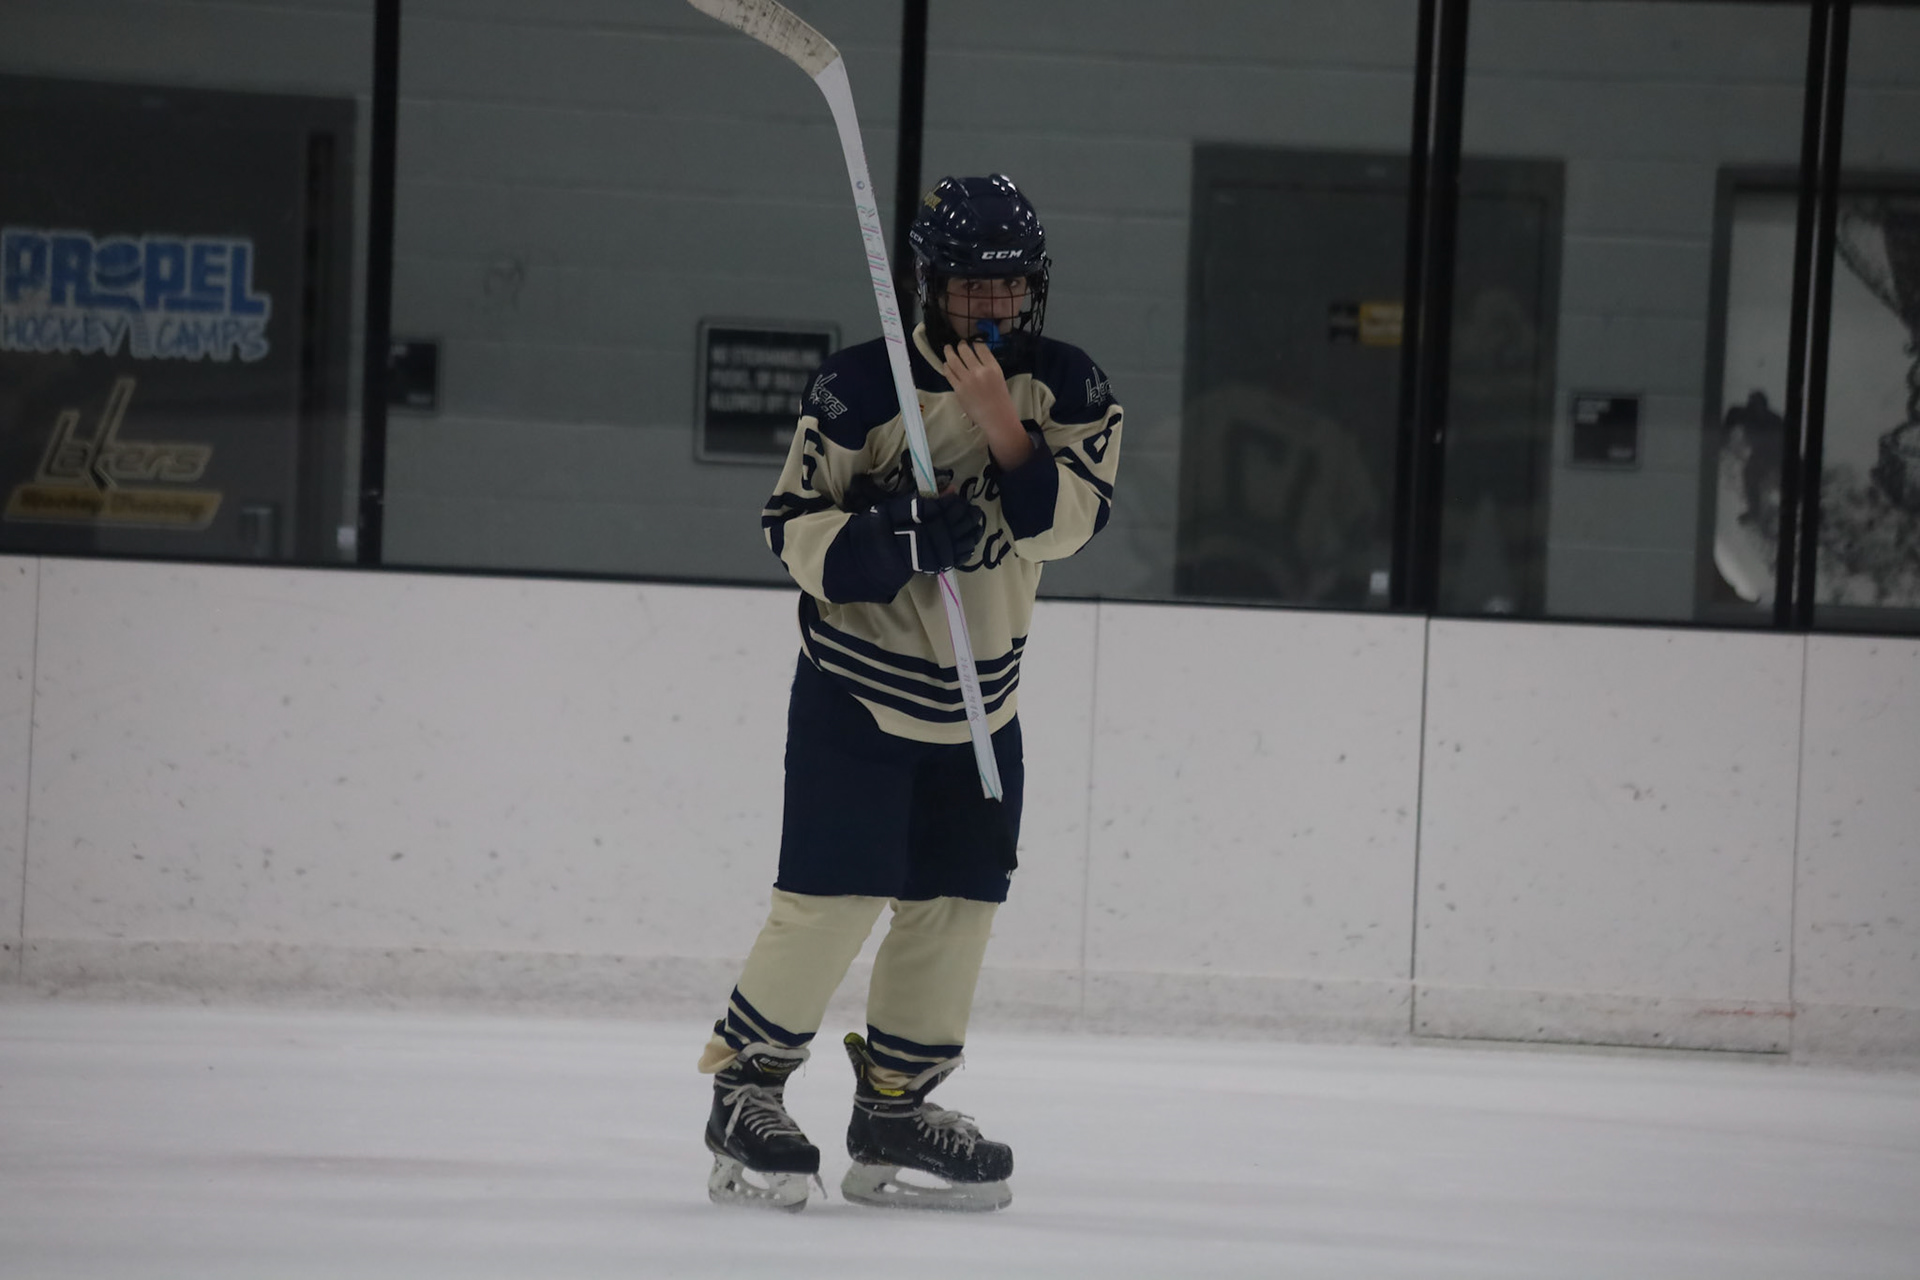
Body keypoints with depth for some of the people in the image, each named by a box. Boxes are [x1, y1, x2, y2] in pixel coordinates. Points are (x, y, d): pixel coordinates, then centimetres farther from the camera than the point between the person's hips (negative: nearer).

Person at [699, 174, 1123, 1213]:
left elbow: (1064, 522, -16)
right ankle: (744, 1088, 3)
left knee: (955, 906, 7)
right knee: (831, 900, -10)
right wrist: (897, 539, -27)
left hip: (980, 700, 5)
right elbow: (794, 525, -11)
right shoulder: (860, 387, -13)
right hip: (856, 687, -5)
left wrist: (997, 419, -27)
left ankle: (894, 1108, 19)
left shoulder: (1070, 391, -3)